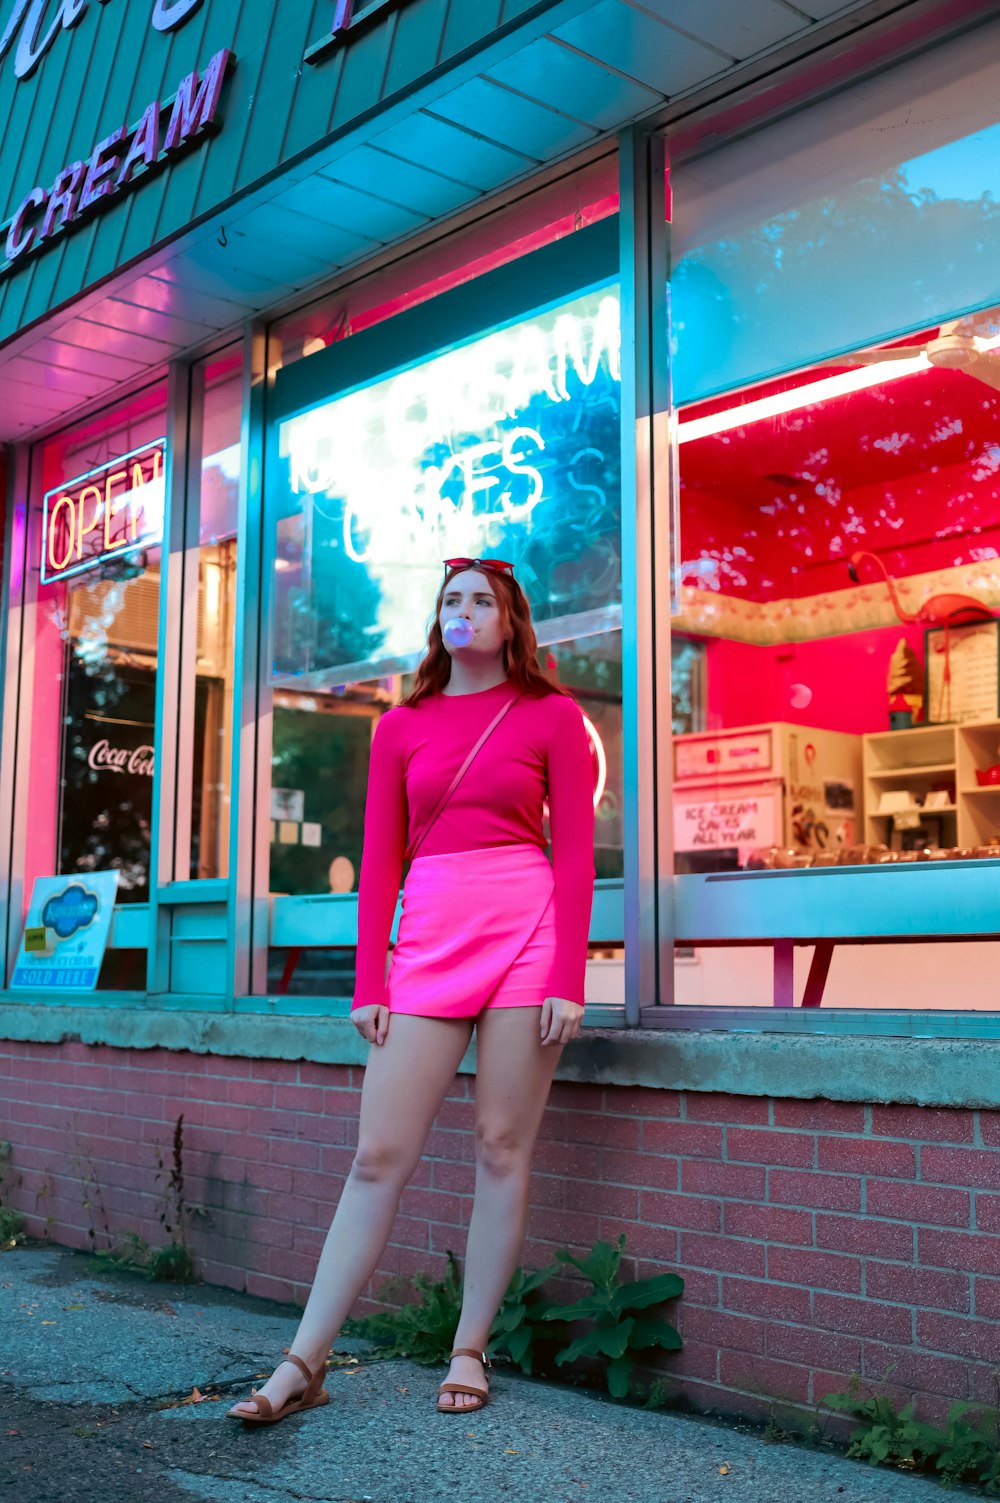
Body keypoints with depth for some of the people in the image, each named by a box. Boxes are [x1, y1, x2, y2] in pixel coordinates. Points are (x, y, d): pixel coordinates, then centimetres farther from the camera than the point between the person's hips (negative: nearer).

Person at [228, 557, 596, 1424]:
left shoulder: (553, 716, 6)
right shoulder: (401, 728, 13)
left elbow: (577, 852, 1)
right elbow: (379, 862, 10)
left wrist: (568, 979, -7)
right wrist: (369, 984, 4)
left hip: (526, 931, -2)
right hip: (427, 943, 2)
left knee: (503, 1149, 2)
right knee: (379, 1155, 0)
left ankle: (470, 1352, 15)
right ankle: (305, 1363, 5)